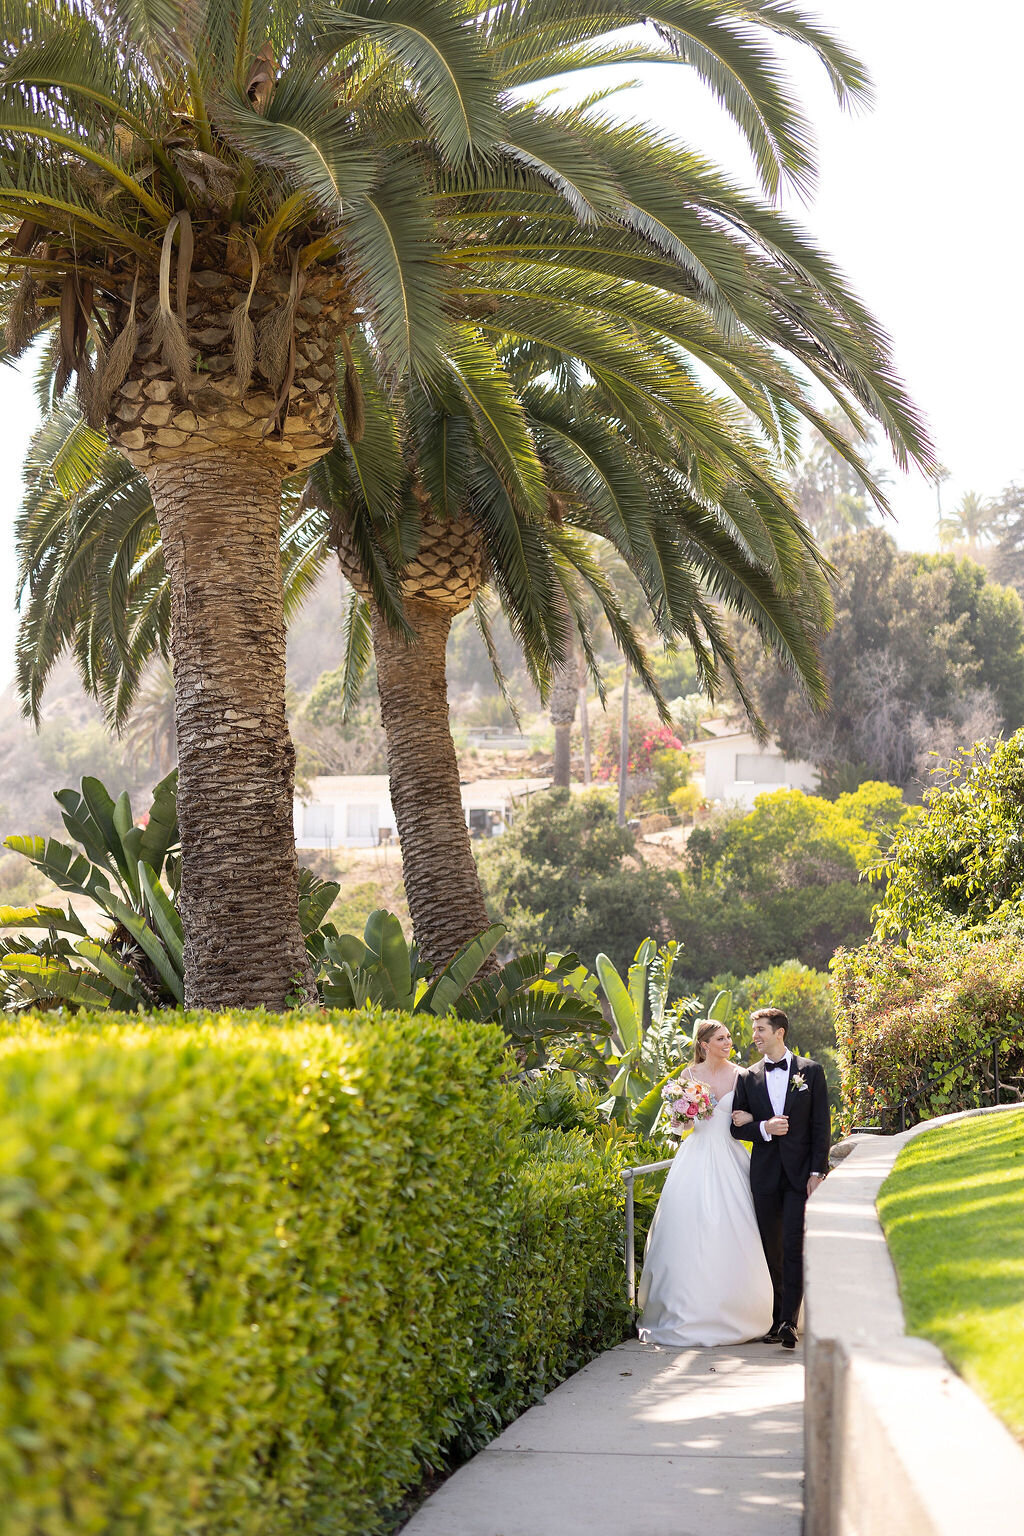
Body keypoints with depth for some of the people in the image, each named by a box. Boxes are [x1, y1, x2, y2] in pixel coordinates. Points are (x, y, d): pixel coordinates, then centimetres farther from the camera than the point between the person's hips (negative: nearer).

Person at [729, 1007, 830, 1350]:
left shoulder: (810, 1071, 4)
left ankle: (789, 1322, -15)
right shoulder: (749, 1078, 10)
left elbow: (821, 1126, 1)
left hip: (801, 1171, -3)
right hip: (765, 1175, 3)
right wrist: (763, 1128, -11)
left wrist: (817, 1171, -7)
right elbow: (737, 1128, 9)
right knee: (771, 1249, 5)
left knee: (794, 1247, -12)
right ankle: (778, 1319, 13)